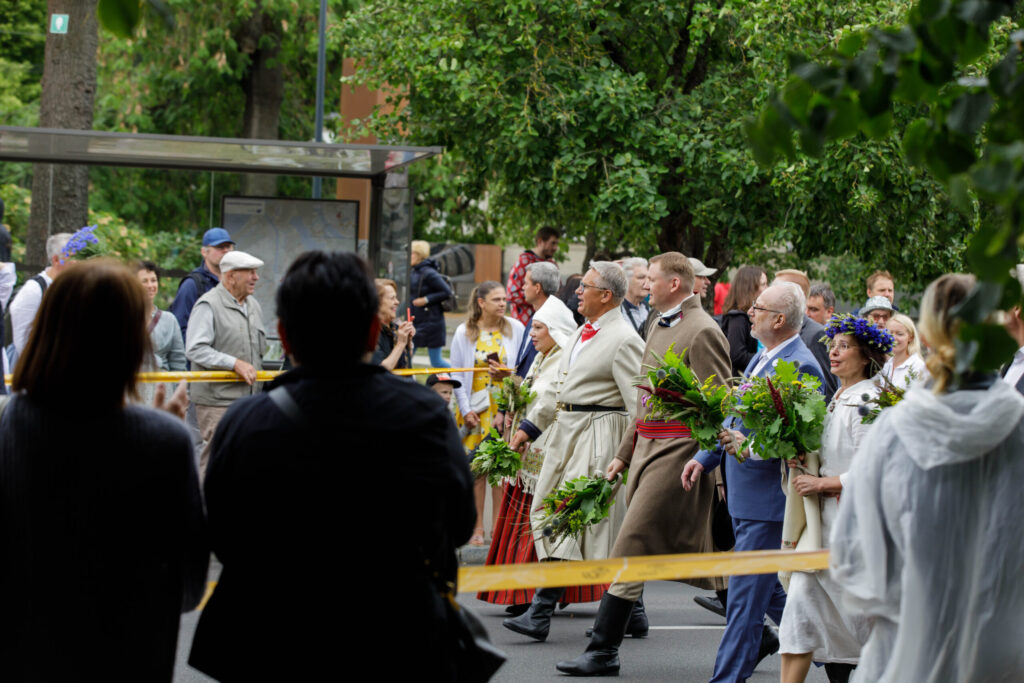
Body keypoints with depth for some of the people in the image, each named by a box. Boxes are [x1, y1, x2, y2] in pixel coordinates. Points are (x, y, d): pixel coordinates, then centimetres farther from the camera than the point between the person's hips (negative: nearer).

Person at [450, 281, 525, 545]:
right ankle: (477, 527, 5)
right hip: (476, 409, 0)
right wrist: (466, 409, -3)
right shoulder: (464, 333, 3)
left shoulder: (515, 329, 3)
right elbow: (456, 374, 4)